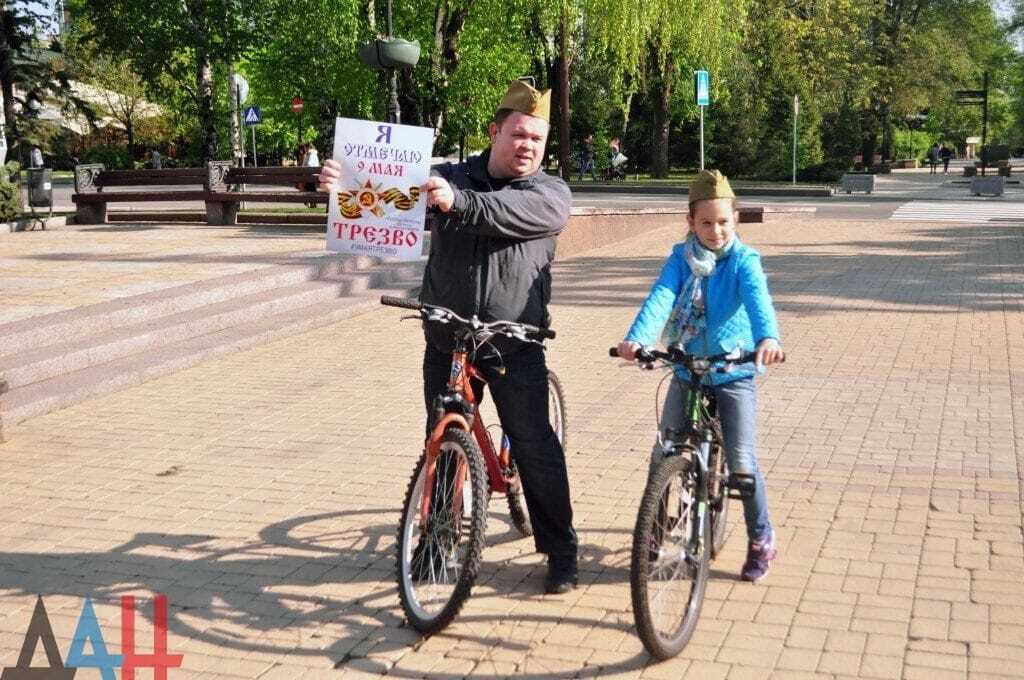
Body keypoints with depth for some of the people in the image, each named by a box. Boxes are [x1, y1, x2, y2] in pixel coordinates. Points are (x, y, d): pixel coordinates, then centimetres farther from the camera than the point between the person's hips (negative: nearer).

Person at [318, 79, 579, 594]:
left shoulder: (550, 194, -1)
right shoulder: (450, 177, 5)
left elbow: (515, 212, -24)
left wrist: (460, 202, -41)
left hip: (515, 348, -2)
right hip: (446, 343, 2)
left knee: (536, 448, 0)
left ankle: (560, 552, 13)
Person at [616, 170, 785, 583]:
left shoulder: (744, 260, -10)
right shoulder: (681, 258, -2)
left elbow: (758, 299, -29)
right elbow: (660, 297, -19)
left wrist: (768, 338, -51)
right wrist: (637, 338, -39)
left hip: (734, 374, -3)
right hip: (687, 371, 3)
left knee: (741, 461, -6)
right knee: (662, 455, 2)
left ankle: (761, 540, 13)